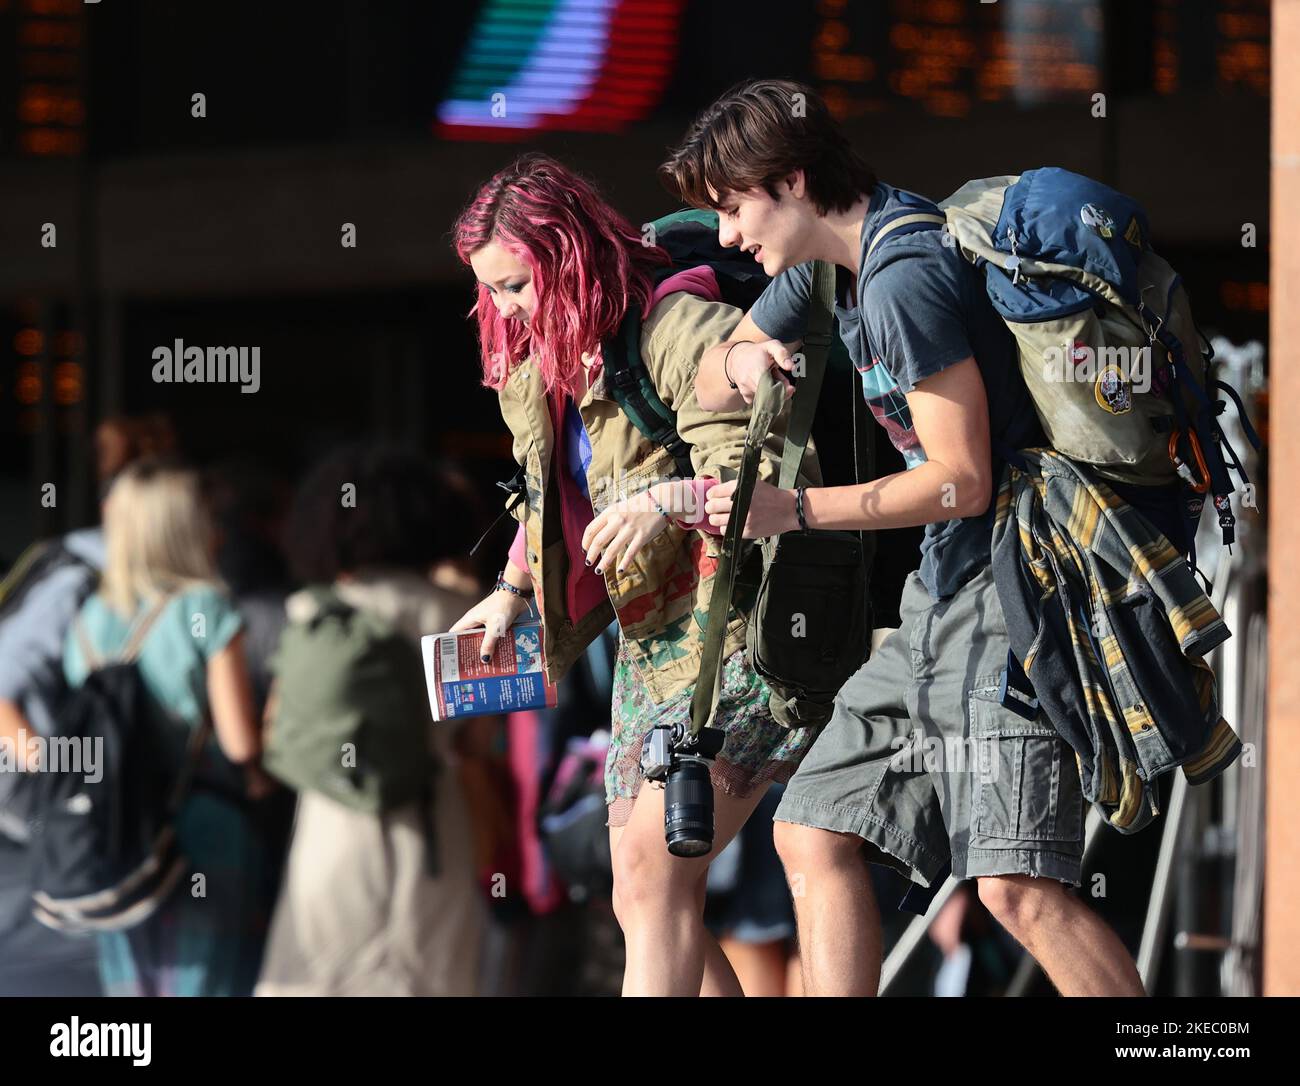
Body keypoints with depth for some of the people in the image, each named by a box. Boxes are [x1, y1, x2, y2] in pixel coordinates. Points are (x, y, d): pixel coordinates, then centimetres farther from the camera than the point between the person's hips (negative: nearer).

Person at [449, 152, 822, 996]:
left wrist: (672, 499, -37)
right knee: (643, 896, 4)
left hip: (737, 624, -9)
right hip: (649, 642, 9)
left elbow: (768, 476, -21)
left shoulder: (687, 331, -15)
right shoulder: (542, 367, 13)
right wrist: (511, 592, 16)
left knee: (653, 866, -18)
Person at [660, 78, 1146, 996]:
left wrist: (798, 509, -17)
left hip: (1012, 590, -10)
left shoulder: (903, 276, -17)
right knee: (815, 837, 9)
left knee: (1016, 883, -20)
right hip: (943, 595, 10)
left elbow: (961, 480, -19)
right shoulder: (828, 263, 13)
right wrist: (741, 359, 1)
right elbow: (710, 386, 25)